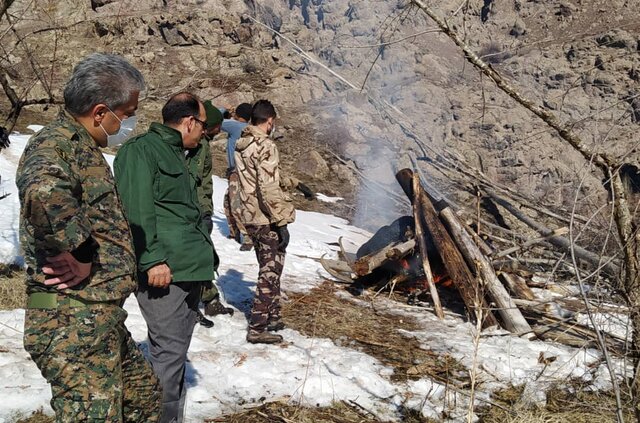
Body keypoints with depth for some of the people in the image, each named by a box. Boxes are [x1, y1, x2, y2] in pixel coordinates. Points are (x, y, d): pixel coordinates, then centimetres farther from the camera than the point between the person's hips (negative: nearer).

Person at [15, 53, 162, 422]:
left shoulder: (83, 147, 16)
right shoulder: (56, 145, -17)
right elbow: (43, 194, -41)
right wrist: (80, 257, -29)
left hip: (101, 318, 10)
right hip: (73, 323, -10)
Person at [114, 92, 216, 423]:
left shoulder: (175, 154, 22)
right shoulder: (141, 150, -8)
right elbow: (136, 211, -18)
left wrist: (203, 254, 25)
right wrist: (153, 260, -22)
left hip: (189, 269, 10)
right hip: (164, 270, -10)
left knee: (176, 349, 15)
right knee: (169, 350, -6)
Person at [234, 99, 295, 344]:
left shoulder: (240, 145, 9)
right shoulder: (265, 147, -18)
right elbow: (269, 189, -23)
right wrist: (282, 221, -19)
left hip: (249, 217, 8)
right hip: (266, 219, -8)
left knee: (268, 269, 20)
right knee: (270, 271, 1)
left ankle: (272, 317, 31)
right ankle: (258, 328, 4)